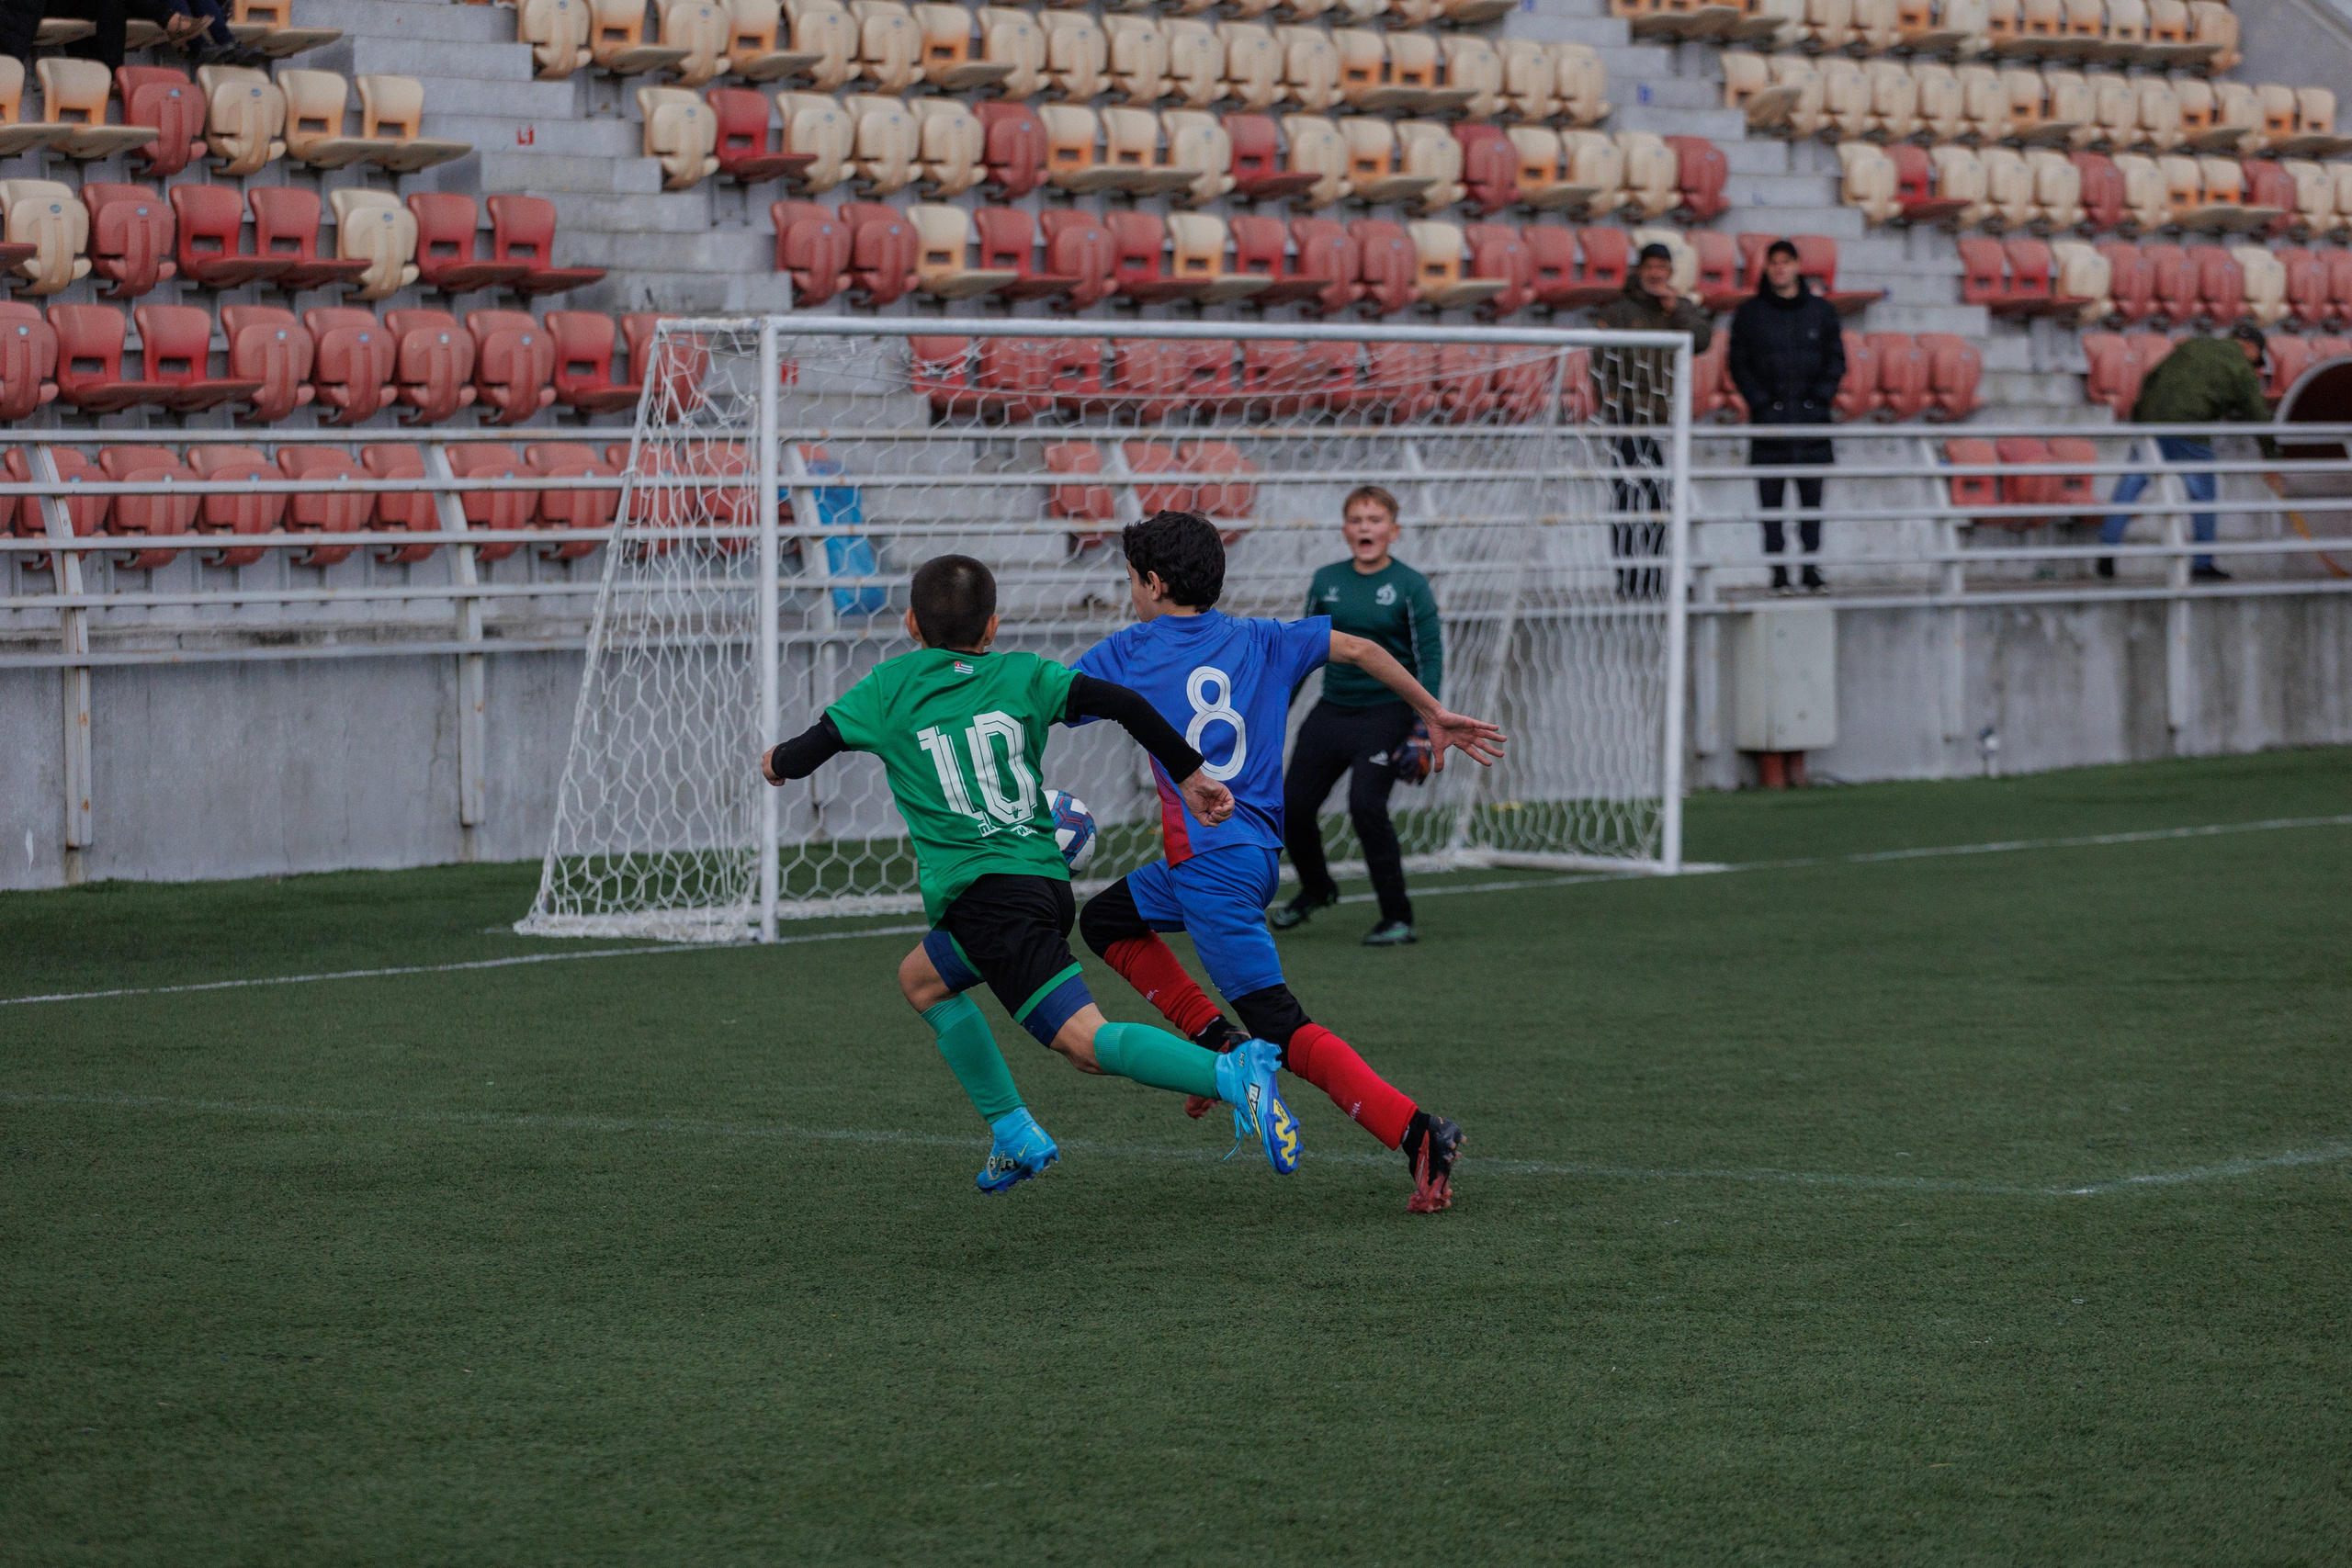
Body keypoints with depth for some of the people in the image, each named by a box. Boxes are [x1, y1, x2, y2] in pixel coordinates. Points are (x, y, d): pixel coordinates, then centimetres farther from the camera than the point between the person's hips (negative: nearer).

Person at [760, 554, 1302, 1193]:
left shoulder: (889, 687, 8)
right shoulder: (1022, 676, 13)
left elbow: (805, 752, 10)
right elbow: (1119, 702, 0)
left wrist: (778, 762, 34)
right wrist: (1189, 772, 7)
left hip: (985, 894, -6)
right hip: (1046, 876, 6)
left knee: (1086, 1041, -15)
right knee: (921, 980, 28)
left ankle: (1230, 1072, -38)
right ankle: (1016, 1137, 23)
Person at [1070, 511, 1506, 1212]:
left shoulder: (1128, 652, 0)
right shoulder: (1258, 641, 12)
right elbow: (1357, 649, 5)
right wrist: (1436, 715, 9)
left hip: (1212, 862, -7)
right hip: (1257, 854, 7)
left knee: (1283, 1031, -9)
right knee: (1106, 919, 25)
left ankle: (1416, 1132, -24)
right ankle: (1219, 1044, 16)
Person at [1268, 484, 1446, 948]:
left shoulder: (1410, 586, -6)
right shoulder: (1326, 581, 6)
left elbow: (1430, 658, -8)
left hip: (1385, 713, -5)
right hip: (1332, 711, 5)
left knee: (1366, 805, -21)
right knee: (1293, 807, 3)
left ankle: (1397, 918, -8)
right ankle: (1315, 889, 34)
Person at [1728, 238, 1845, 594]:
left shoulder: (1820, 311, 9)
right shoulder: (1750, 313, 6)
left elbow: (1836, 359, 12)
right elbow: (1739, 364, 7)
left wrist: (1819, 398, -1)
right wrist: (1761, 402, -4)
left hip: (1812, 419, 1)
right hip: (1768, 418, -1)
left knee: (1812, 498, 0)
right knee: (1771, 501, -4)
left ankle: (1812, 568, 3)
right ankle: (1778, 572, -3)